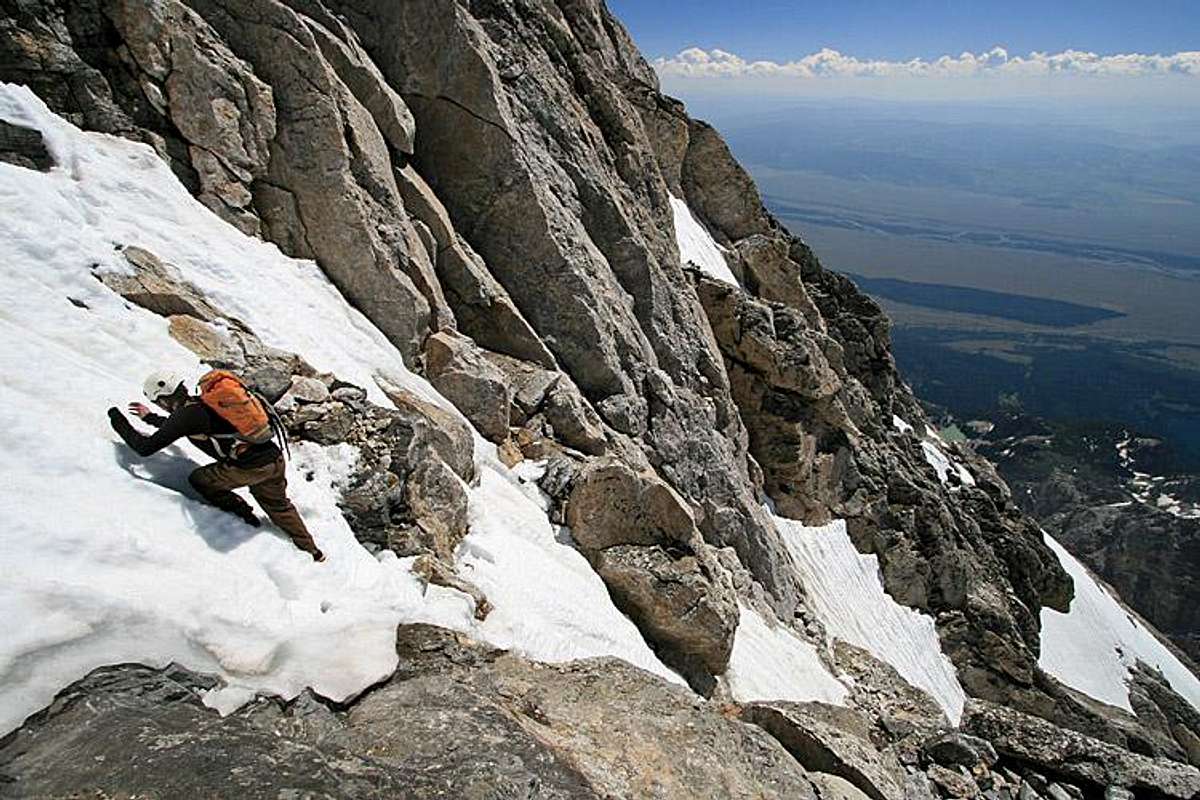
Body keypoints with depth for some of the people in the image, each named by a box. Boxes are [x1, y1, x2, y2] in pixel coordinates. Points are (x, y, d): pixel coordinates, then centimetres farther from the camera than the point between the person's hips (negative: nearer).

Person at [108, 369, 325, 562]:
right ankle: (312, 551, 31)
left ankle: (243, 513, 10)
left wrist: (119, 422, 11)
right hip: (276, 458, 8)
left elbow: (145, 447, -2)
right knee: (279, 506, 26)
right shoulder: (204, 402, 20)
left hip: (249, 467, -8)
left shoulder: (187, 414, -5)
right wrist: (150, 418, 48)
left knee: (199, 480, 15)